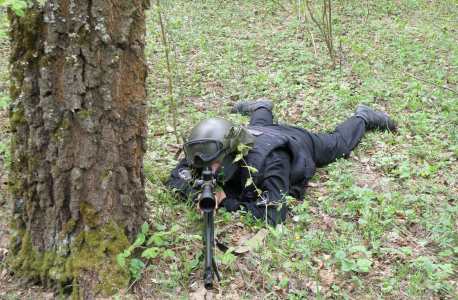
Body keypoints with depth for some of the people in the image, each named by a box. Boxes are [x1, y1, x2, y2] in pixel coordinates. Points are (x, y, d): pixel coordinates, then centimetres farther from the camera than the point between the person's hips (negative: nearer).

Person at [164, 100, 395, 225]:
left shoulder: (271, 160, -53)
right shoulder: (214, 151, -39)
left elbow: (274, 216, -57)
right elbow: (174, 179, -29)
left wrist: (225, 202, -56)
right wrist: (198, 194, -50)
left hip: (299, 143, -3)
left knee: (340, 142, 27)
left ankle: (362, 117, 51)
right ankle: (261, 108, 68)